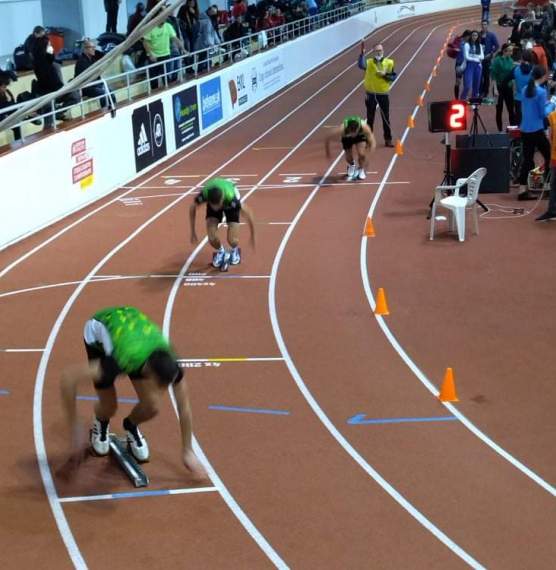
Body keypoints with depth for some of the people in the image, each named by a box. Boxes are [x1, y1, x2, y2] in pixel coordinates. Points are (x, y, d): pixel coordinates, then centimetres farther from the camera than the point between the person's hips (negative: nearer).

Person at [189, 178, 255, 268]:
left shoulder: (231, 198, -44)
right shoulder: (204, 194, -39)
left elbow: (248, 214, -27)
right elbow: (192, 208, -15)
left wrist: (252, 237, -16)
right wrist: (193, 232, -8)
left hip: (230, 205, -1)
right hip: (213, 200, 2)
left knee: (232, 240, -16)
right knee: (212, 238, -18)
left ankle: (235, 250, 22)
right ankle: (220, 252, 17)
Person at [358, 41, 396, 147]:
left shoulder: (389, 62, -1)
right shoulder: (369, 62, -5)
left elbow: (393, 76, 0)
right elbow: (361, 65, -27)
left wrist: (385, 75, -17)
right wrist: (362, 53, -35)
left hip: (383, 94, 0)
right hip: (371, 94, 0)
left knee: (386, 118, 4)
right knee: (370, 118, 8)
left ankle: (388, 139, 12)